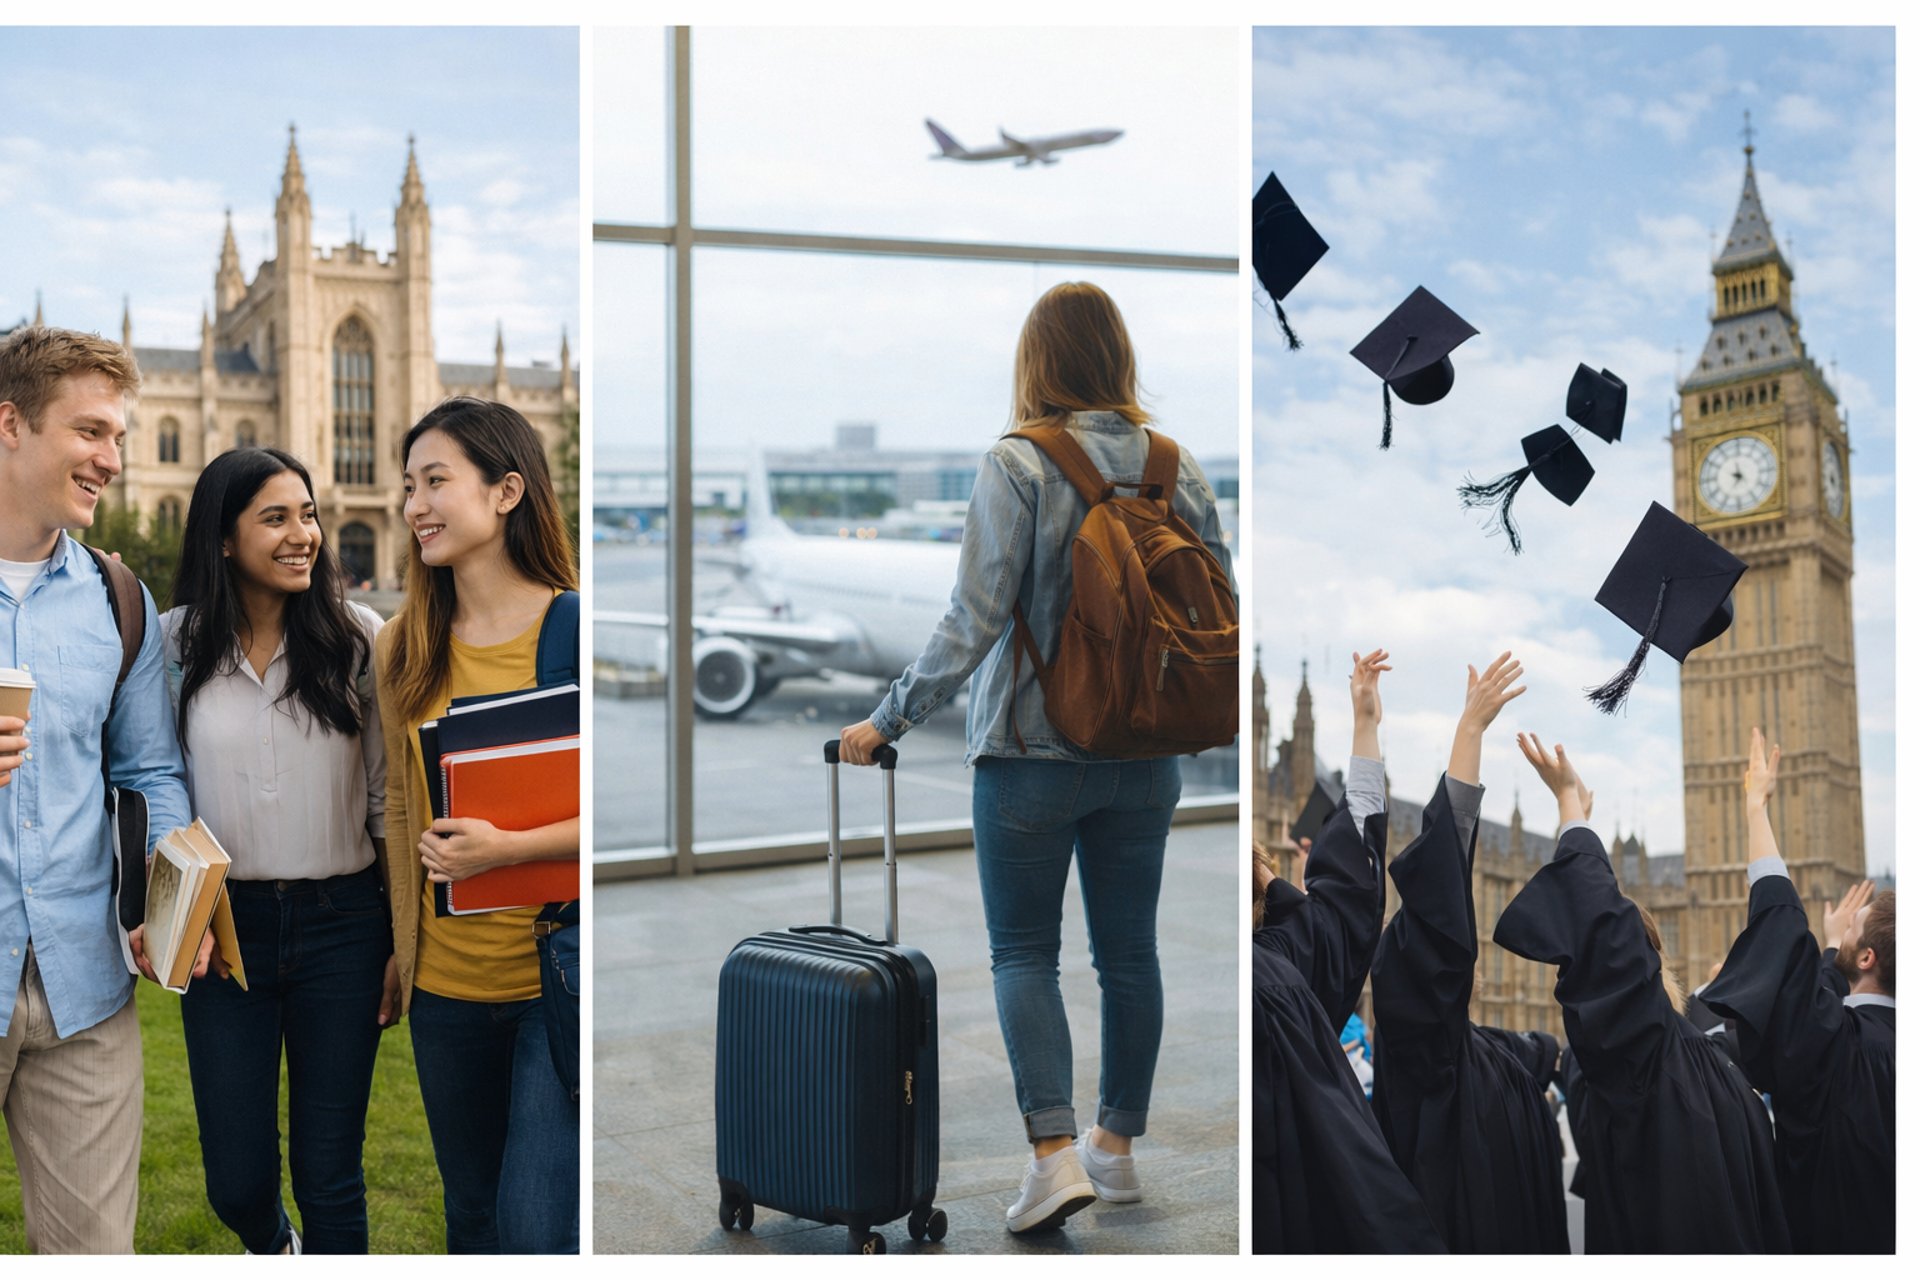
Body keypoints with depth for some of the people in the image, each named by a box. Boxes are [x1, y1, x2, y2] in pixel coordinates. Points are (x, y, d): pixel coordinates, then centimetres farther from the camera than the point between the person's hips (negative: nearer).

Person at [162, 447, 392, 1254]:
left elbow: (390, 795, 0)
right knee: (236, 1183, 9)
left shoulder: (358, 637, -4)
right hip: (223, 924, 1)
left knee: (329, 1174, 4)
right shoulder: (174, 643, -1)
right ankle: (270, 1247, 44)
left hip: (341, 924, -1)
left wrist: (408, 939, -1)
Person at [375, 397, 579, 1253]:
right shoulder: (404, 646, 7)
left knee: (538, 1232, -9)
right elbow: (400, 803, 16)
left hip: (555, 980, -5)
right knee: (472, 1221, 17)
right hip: (444, 981, 6)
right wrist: (397, 945, 15)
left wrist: (509, 847, -22)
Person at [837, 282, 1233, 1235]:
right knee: (1128, 950, 14)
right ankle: (1117, 1144, 26)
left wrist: (890, 719, -7)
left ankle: (1056, 1154, -3)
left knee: (1024, 952, 7)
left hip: (1033, 749, -4)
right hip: (1145, 756, 5)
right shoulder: (1179, 465, 2)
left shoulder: (1017, 465, -13)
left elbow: (975, 620, -17)